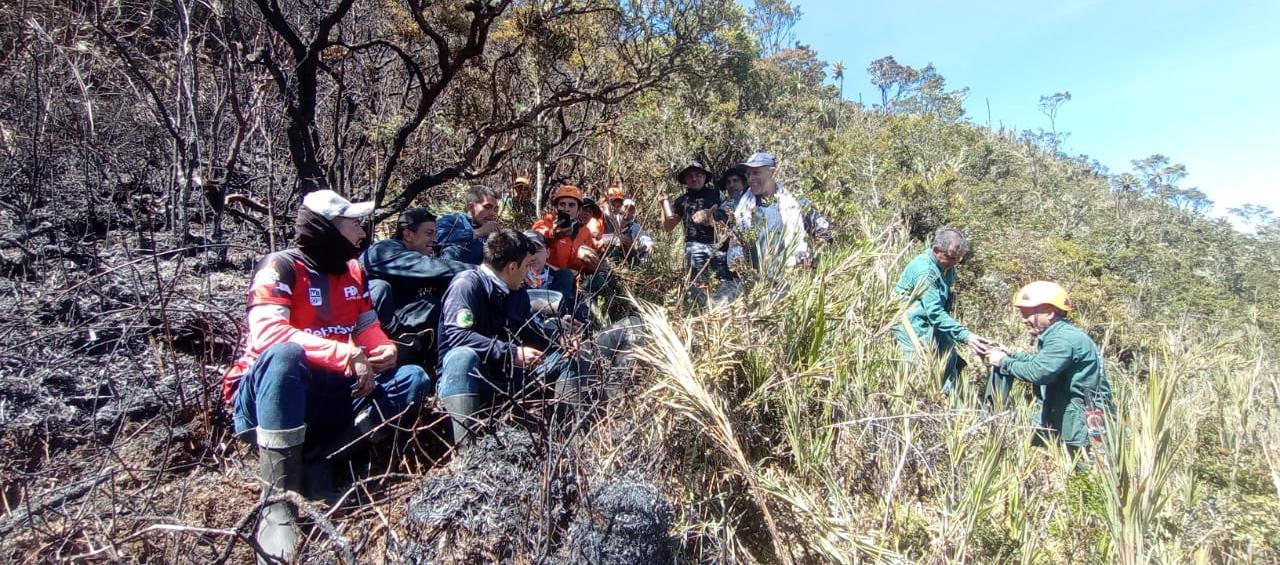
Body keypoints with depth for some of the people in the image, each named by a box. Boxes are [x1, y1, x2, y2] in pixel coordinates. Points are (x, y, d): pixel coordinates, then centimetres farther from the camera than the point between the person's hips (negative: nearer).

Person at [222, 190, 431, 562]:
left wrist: (385, 348, -14)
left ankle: (316, 459, -18)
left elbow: (367, 325, 9)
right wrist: (347, 355, -35)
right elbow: (268, 332, -29)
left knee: (413, 379, -9)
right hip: (264, 402, -6)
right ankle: (277, 498, -33)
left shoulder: (352, 270, 7)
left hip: (328, 396, 6)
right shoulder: (280, 267, -13)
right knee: (284, 356, -38)